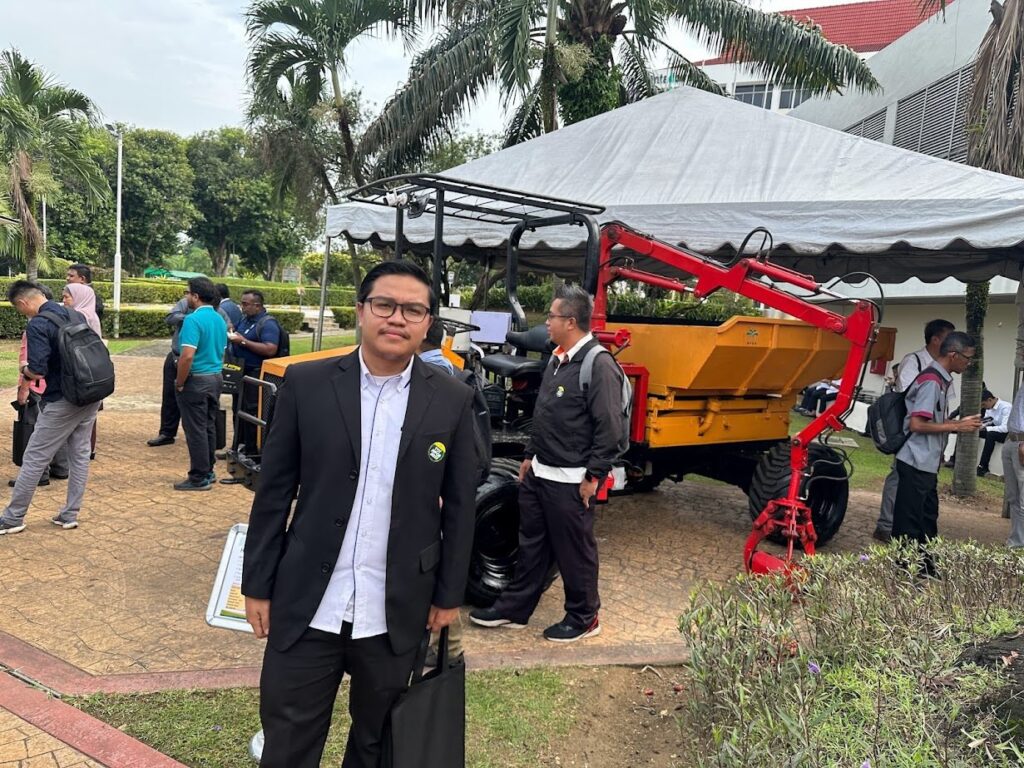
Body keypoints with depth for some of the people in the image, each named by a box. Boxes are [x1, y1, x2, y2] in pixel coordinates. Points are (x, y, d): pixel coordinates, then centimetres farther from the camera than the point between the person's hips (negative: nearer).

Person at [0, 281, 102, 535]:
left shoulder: (37, 325, -15)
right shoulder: (74, 315, 8)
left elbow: (38, 371, -20)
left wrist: (24, 369, 1)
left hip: (63, 401, -7)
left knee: (34, 459, 4)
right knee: (80, 455, 12)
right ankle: (69, 515, 20)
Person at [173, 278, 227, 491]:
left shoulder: (193, 319, -18)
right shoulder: (219, 319, 9)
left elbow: (187, 356, -25)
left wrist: (179, 383, -14)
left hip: (196, 380, -8)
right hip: (215, 378, 8)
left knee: (196, 430, -1)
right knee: (209, 427, 15)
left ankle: (199, 478, 4)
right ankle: (208, 471, 23)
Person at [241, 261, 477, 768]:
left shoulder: (453, 402, -3)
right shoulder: (306, 384, -5)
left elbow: (459, 506, 2)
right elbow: (274, 492, 0)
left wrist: (448, 594, 4)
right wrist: (258, 584, 1)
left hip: (397, 614, 1)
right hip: (306, 608, 0)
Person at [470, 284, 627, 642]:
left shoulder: (599, 365, -19)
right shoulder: (557, 359, 10)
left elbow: (610, 429, -20)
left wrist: (593, 477, -18)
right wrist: (530, 456, 19)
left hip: (569, 481, -9)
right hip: (538, 473, 9)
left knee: (574, 552, 7)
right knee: (531, 544, 19)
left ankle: (583, 618, 25)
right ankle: (515, 607, 33)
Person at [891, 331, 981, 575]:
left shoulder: (940, 379, 11)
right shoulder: (932, 381, -18)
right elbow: (917, 425, -23)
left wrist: (960, 424, 8)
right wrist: (956, 426, -16)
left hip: (927, 463, 10)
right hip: (917, 463, -10)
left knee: (927, 519, 17)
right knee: (909, 523, -1)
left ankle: (926, 569, 28)